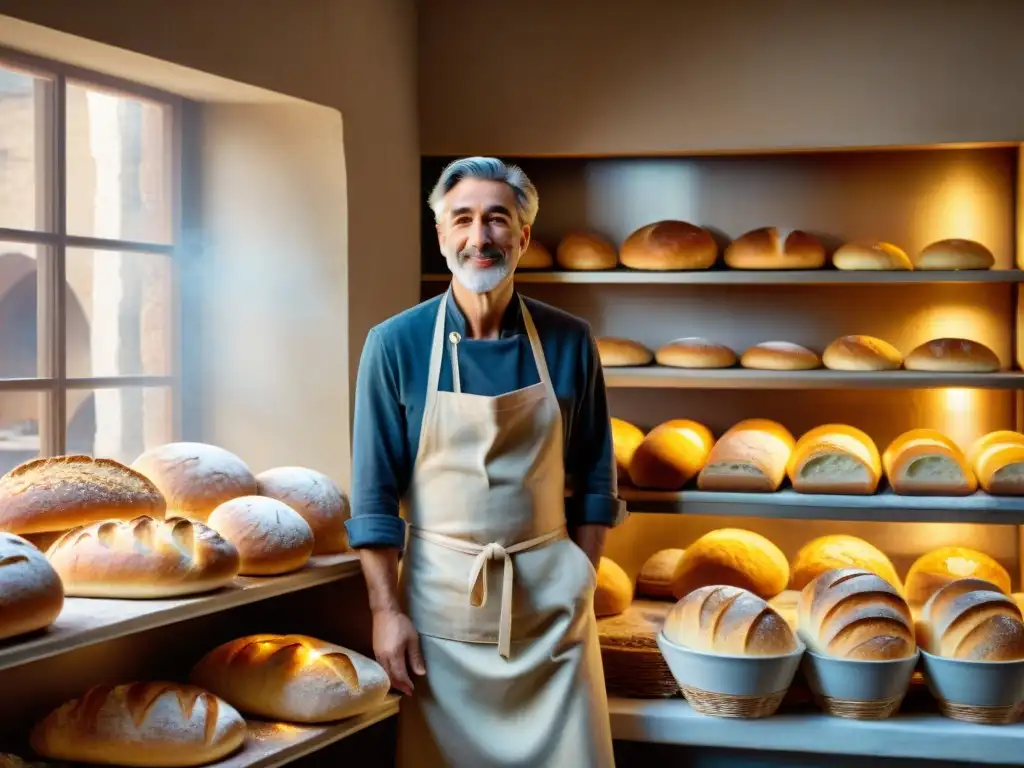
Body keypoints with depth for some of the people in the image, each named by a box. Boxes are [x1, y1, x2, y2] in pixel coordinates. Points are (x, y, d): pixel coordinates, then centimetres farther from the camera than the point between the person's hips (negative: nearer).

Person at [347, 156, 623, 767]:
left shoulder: (569, 343, 0)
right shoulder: (397, 345, -5)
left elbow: (595, 480, 7)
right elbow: (375, 494, -4)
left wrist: (581, 582, 1)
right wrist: (386, 610, -8)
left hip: (550, 601, 1)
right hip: (441, 601, -1)